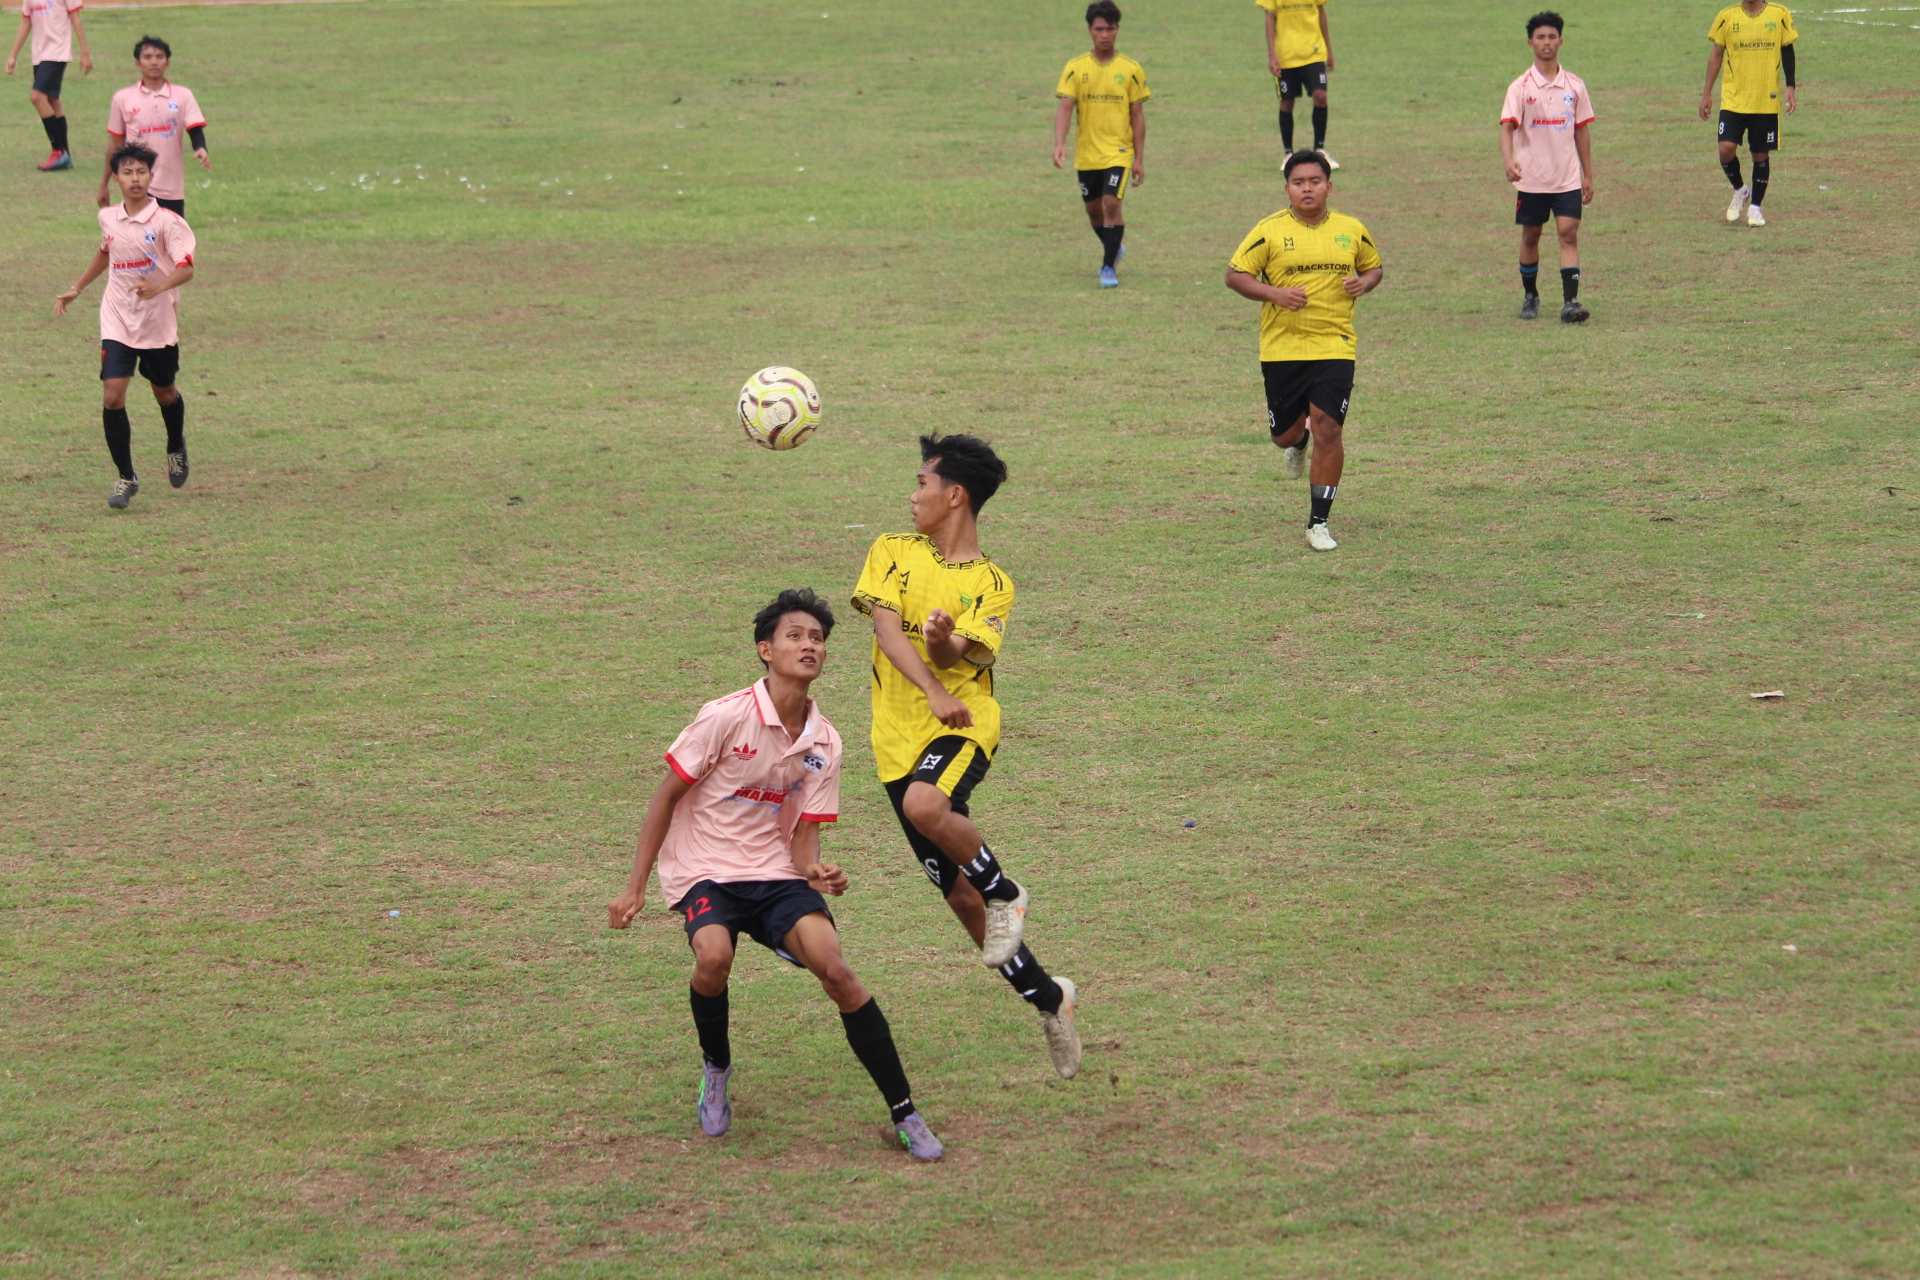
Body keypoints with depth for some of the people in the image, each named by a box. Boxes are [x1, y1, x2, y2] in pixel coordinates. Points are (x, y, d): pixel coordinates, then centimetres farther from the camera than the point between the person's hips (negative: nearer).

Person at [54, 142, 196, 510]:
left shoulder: (167, 221, -13)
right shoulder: (108, 218, 2)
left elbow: (186, 268, -23)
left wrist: (158, 287, -41)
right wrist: (76, 289, 28)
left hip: (159, 323, -3)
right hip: (117, 322, 3)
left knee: (164, 392, 15)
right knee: (112, 396, -10)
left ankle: (176, 447, 48)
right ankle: (126, 478, 1)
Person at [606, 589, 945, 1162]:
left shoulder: (824, 742, 2)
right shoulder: (726, 717, -13)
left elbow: (803, 835, 4)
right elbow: (666, 797, -6)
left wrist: (816, 871, -20)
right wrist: (635, 888, -8)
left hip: (775, 874, 3)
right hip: (703, 871, -3)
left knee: (835, 969, -20)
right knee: (714, 955, -34)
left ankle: (906, 1117, -13)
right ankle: (716, 1068, -1)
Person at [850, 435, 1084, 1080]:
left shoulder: (992, 585, 1)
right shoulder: (893, 551, 8)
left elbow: (953, 658, -12)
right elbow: (886, 626, -8)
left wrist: (943, 640, -36)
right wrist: (934, 693, -21)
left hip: (964, 726, -4)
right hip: (899, 735, 4)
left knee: (926, 804, -38)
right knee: (956, 892, 5)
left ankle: (1006, 893, -11)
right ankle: (1048, 998, 22)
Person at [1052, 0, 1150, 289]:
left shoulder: (1131, 70, -2)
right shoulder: (1076, 68, 0)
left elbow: (1138, 116, 1)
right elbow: (1065, 108, -7)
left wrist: (1139, 159, -1)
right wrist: (1059, 143, -24)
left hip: (1119, 151, -3)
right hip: (1086, 153, 3)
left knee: (1111, 202, -18)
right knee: (1093, 209, 13)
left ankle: (1109, 266, -8)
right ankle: (1114, 248, 42)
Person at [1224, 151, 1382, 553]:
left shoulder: (1351, 230, 4)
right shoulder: (1270, 230, -4)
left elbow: (1373, 267, 19)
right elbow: (1234, 275, -2)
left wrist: (1364, 283, -5)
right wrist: (1275, 294, -18)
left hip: (1335, 347, 0)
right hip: (1281, 349, 0)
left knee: (1327, 430, -11)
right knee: (1285, 434, 9)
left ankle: (1318, 523, -1)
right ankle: (1297, 443, 51)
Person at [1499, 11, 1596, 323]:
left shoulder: (1575, 86, 4)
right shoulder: (1520, 87, -4)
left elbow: (1581, 131, 10)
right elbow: (1507, 127, -14)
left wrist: (1588, 175, 9)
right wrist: (1509, 160, -33)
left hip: (1568, 178, 1)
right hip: (1531, 178, -1)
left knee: (1569, 233, -10)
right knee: (1530, 236, 9)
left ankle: (1570, 301, -14)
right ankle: (1530, 297, 26)